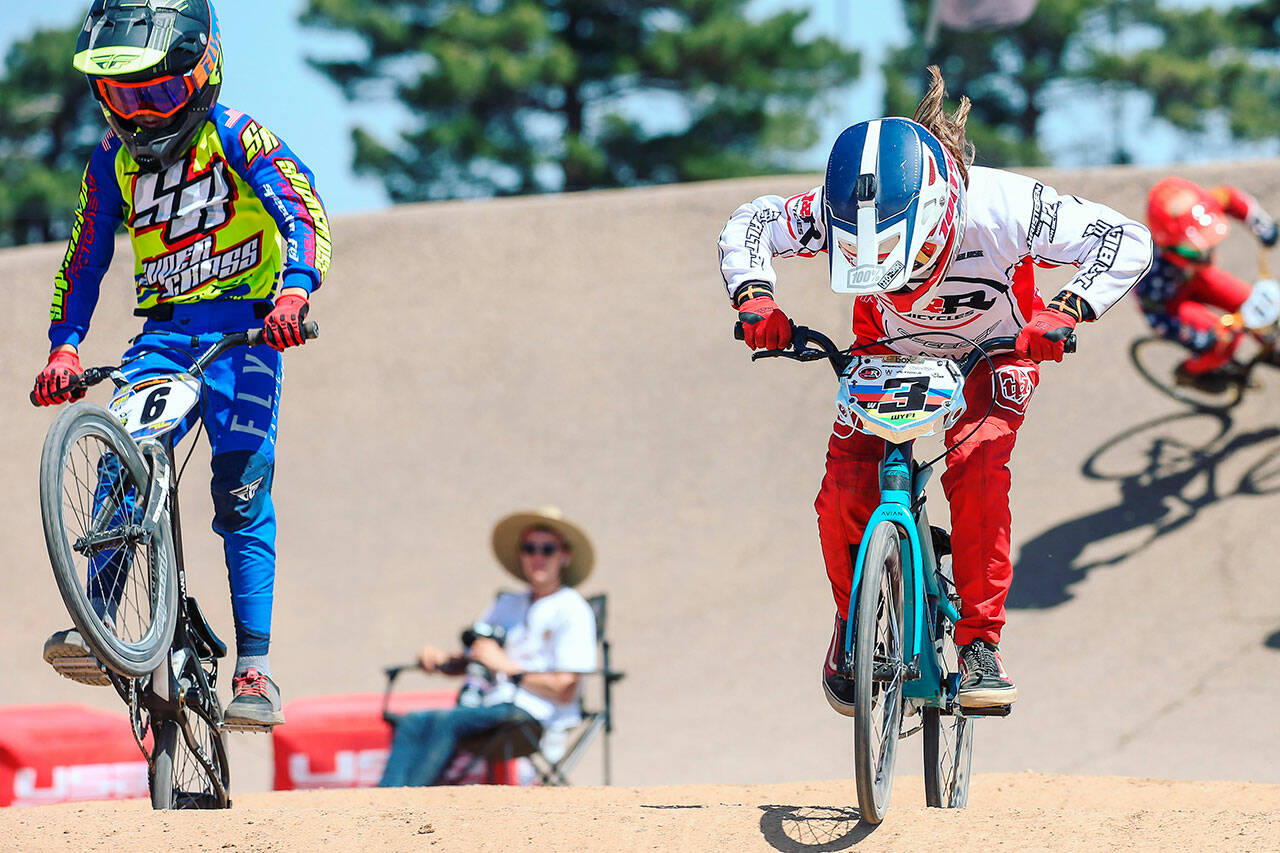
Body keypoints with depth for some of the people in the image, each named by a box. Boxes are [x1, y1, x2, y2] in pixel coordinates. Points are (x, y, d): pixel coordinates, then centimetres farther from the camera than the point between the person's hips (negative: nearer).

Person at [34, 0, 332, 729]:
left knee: (241, 493, -12)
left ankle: (255, 669, -14)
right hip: (164, 332, 4)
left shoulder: (235, 136, -7)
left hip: (242, 326, -4)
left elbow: (303, 211, -19)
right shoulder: (114, 161, 8)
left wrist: (295, 290, -37)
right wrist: (65, 347, 1)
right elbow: (85, 259, 14)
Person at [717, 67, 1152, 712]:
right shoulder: (835, 210, -30)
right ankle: (853, 622, 12)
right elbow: (747, 227, -9)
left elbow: (1126, 241, -30)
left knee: (976, 469, -29)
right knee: (843, 493, -16)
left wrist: (1065, 313, -42)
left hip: (992, 355, -2)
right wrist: (754, 300, -26)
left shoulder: (1000, 208, -37)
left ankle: (981, 642, -18)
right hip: (889, 351, 2)